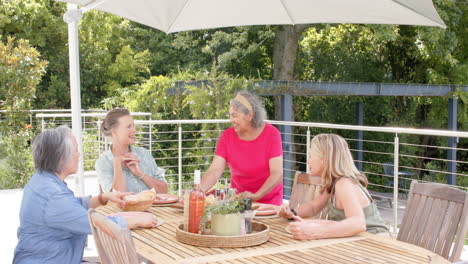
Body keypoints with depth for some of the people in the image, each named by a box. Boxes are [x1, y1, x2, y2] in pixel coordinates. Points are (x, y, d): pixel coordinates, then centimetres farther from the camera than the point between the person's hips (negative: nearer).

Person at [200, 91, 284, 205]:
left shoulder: (271, 134, -11)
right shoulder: (227, 136, -6)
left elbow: (277, 174, -17)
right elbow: (214, 171, -12)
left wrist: (255, 196, -30)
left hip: (268, 201, -2)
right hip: (238, 199, 2)